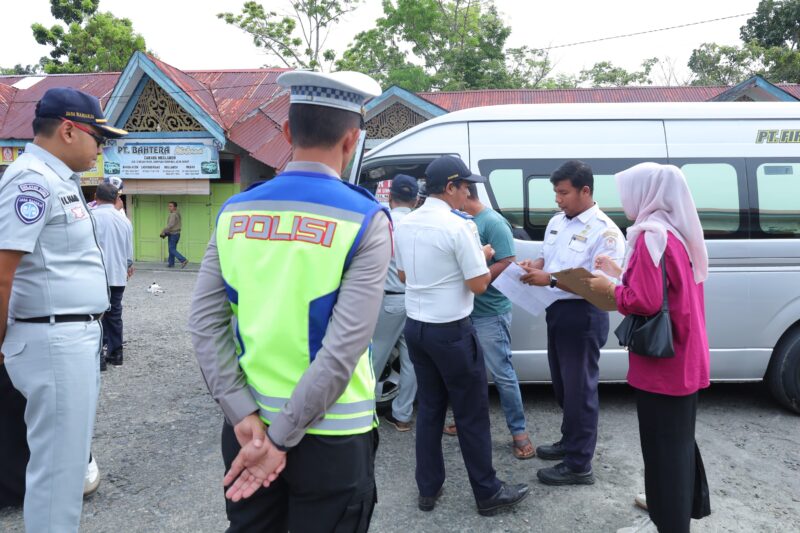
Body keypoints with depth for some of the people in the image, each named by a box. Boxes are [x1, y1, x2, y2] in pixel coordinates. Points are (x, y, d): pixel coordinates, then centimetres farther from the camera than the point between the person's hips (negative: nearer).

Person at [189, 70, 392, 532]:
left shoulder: (236, 213, 0)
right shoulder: (365, 221, -14)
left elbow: (205, 323, -4)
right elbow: (344, 349, -20)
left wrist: (245, 416, -7)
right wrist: (281, 438, -14)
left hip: (248, 426, 4)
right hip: (331, 437, -4)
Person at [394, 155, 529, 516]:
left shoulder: (404, 224, 5)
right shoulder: (458, 226, -18)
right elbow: (479, 285, -15)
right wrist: (482, 256, 3)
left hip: (415, 327, 7)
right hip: (451, 331, -7)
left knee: (429, 408, 16)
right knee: (472, 413, 6)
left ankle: (428, 489, 25)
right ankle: (488, 493, 20)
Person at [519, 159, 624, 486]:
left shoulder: (604, 231, -17)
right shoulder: (556, 222, 9)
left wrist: (550, 280, -28)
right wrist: (533, 267, -5)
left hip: (584, 317, -8)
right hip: (557, 311, 9)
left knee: (580, 389, 1)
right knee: (562, 385, 21)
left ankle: (579, 466, 14)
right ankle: (569, 442, 40)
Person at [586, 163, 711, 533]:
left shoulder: (652, 235, -20)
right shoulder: (676, 231, 9)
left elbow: (644, 301, -25)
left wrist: (609, 289, -8)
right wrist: (621, 273, 15)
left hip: (663, 358, -10)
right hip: (683, 354, 10)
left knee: (662, 442, 4)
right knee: (677, 434, 24)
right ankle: (685, 502, 41)